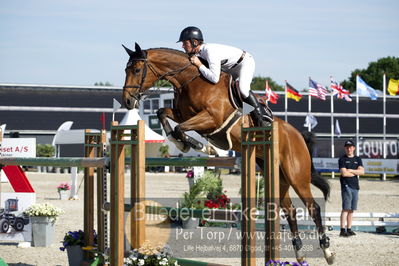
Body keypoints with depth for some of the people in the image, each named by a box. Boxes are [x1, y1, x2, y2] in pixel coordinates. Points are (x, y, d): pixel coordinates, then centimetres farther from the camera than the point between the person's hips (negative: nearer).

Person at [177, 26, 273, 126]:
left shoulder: (210, 51, -38)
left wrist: (199, 65, -35)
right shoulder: (197, 53, -10)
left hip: (246, 62, -10)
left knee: (243, 89, -29)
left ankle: (263, 113, -14)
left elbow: (214, 78, -43)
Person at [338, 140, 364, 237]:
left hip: (355, 186, 5)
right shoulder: (342, 159, 2)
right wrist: (356, 172, -1)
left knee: (351, 209, 7)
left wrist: (350, 170, -7)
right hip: (346, 186, -5)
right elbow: (344, 173, -11)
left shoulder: (358, 159, 16)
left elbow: (362, 171, 1)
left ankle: (349, 229, 11)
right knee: (346, 208, -12)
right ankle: (343, 230, -14)